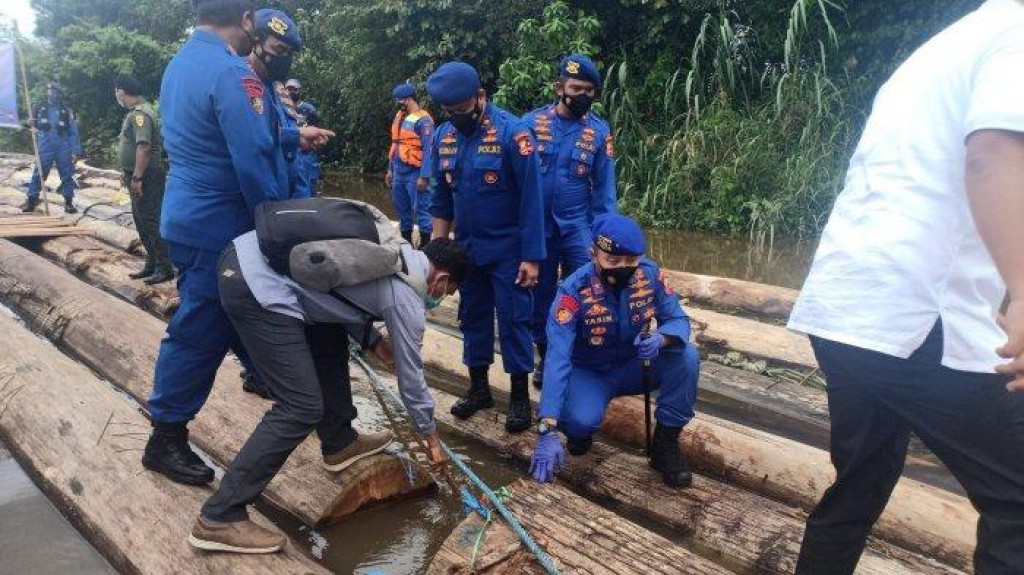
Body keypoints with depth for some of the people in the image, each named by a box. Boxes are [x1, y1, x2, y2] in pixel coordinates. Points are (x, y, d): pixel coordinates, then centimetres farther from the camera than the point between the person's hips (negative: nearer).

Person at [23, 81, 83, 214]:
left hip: (63, 149, -1)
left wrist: (75, 151, -5)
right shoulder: (40, 109, 8)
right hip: (45, 148, 1)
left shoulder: (67, 111, 4)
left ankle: (69, 202, 11)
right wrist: (32, 124, -9)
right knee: (38, 174, -1)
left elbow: (74, 132, 2)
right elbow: (37, 128, 16)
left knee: (67, 176, 3)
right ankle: (31, 201, 2)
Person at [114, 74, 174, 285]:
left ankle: (165, 268, 0)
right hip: (137, 177, 11)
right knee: (141, 221, 15)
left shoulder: (140, 113, -18)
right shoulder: (135, 112, 15)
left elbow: (144, 147, -27)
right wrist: (127, 173, 23)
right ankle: (152, 264, 24)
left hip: (146, 178, -11)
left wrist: (137, 177, -27)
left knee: (151, 221, -6)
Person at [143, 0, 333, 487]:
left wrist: (292, 136, 21)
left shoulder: (181, 63, 11)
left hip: (193, 219, 10)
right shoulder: (232, 73, -21)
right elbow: (254, 160, -25)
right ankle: (165, 440, 15)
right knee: (198, 333, 1)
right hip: (219, 228, -10)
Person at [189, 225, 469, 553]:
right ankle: (219, 518, 2)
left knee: (329, 339, 24)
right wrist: (430, 435, 24)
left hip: (249, 253, 10)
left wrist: (373, 341, 23)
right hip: (260, 288, -10)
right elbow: (410, 375, 9)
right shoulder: (406, 298, -2)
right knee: (302, 409, -5)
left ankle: (339, 443, 35)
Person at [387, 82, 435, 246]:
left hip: (414, 173, -8)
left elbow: (428, 150, -16)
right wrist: (390, 170, 18)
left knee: (421, 209, -3)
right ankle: (406, 243, 25)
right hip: (399, 172, 8)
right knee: (402, 209, 14)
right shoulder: (399, 117, 13)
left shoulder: (423, 120, -12)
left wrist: (424, 176, -20)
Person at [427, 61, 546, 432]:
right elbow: (442, 196, 10)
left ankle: (520, 396, 16)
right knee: (472, 318, 14)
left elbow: (531, 198, -16)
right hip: (467, 249, 6)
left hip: (508, 251, -5)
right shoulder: (443, 136, 1)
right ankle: (479, 388, 29)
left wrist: (531, 257, -17)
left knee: (513, 322, 2)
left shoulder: (512, 132, -17)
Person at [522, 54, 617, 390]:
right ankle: (546, 358, 32)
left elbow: (604, 188, 1)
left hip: (578, 228, 0)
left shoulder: (600, 132, -1)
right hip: (537, 228, 1)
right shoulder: (532, 122, -4)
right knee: (540, 298, 13)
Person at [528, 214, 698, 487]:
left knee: (686, 356, -24)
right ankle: (580, 431, 7)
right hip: (590, 373, -3)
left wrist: (660, 338, -37)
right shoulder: (574, 291, -28)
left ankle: (666, 443, -7)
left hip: (634, 366, 3)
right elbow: (557, 359, -34)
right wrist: (548, 431, -42)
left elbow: (678, 319, -9)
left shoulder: (650, 274, -18)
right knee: (580, 420, -33)